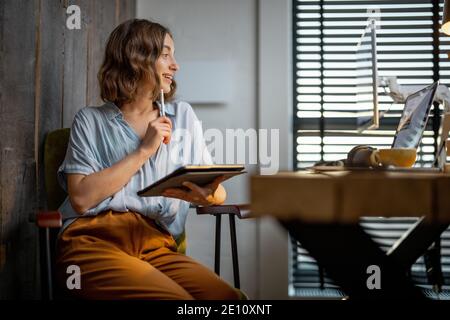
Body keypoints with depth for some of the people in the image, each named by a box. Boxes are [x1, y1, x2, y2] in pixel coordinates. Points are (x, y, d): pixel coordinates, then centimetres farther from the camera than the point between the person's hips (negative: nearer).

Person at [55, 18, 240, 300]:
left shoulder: (183, 115, 19)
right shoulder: (91, 121, 9)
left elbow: (219, 192, 14)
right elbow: (81, 198, -6)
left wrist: (208, 196, -11)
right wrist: (143, 150, -4)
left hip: (156, 247, 4)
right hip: (95, 241, -3)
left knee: (227, 297, -26)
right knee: (174, 297, -32)